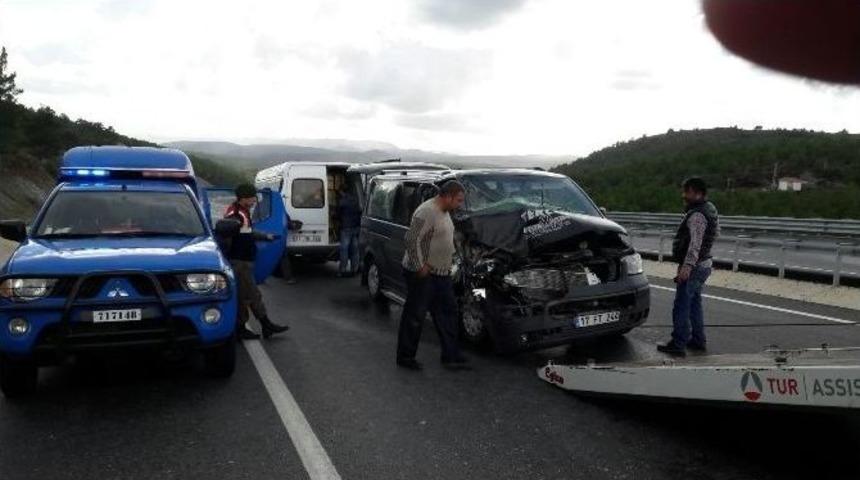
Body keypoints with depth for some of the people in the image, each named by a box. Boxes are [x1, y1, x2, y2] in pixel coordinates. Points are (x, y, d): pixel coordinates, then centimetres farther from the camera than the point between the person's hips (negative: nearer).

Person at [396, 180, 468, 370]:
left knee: (447, 312, 11)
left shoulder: (444, 212, 12)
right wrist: (420, 266, -23)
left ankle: (451, 356, 18)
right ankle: (405, 357, 13)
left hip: (441, 274, 10)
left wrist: (450, 258, 16)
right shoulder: (426, 212, -20)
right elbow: (412, 240, -24)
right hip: (422, 274, -10)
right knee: (414, 316, 1)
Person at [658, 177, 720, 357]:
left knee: (681, 306, -7)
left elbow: (696, 243, -30)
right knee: (695, 304, 19)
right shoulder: (709, 209, 13)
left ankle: (678, 344, -5)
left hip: (694, 267, -11)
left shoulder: (697, 215, -20)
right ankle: (698, 340, 27)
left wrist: (687, 265, -37)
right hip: (703, 265, 11)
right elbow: (716, 233, 26)